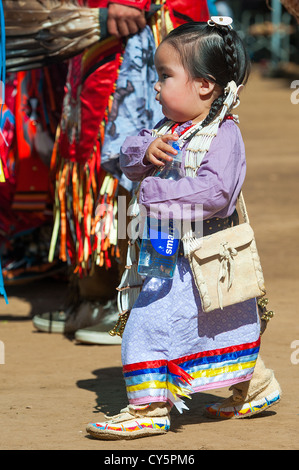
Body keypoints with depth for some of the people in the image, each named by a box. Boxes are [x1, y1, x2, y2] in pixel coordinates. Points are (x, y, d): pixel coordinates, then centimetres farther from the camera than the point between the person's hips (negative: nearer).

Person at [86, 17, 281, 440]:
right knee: (226, 326, 22)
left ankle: (149, 409, -8)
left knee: (152, 322, -14)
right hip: (170, 253, 9)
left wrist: (158, 192, -26)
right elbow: (127, 158, 7)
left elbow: (216, 192, -28)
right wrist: (145, 152, -16)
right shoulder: (169, 130, 8)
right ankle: (256, 386, 39)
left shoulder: (224, 135, -18)